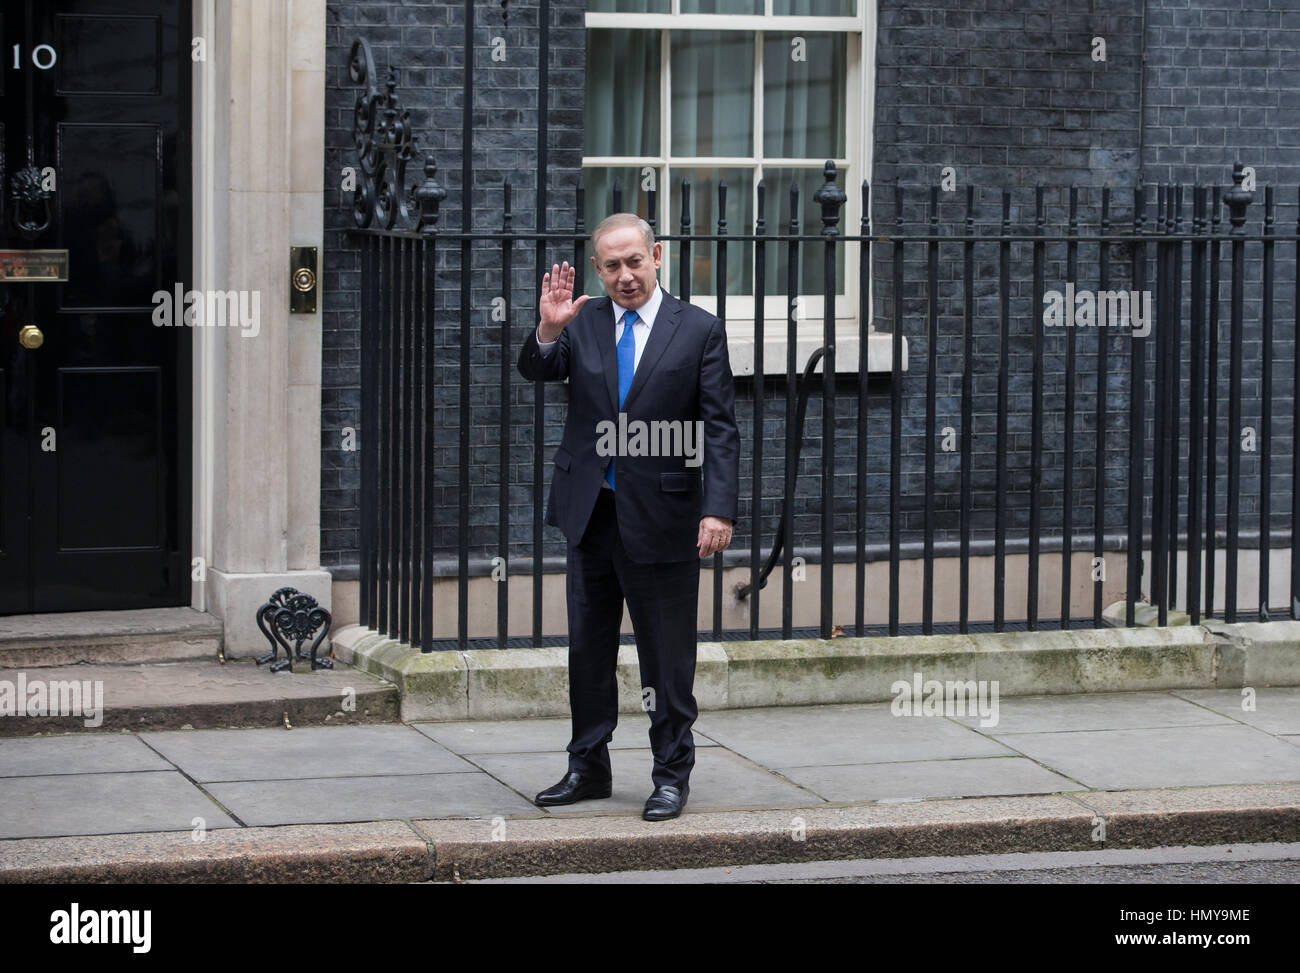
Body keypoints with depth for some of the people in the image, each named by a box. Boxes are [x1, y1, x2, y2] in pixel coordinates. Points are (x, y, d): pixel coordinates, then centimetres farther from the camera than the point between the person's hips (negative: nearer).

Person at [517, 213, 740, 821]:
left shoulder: (699, 331, -2)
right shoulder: (582, 323, 6)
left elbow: (720, 429, -5)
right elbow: (536, 371, -8)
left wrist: (718, 509, -15)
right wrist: (548, 331, -29)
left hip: (661, 519, -4)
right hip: (590, 516, 4)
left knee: (667, 655, 3)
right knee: (587, 649, 13)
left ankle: (672, 775, 14)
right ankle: (588, 767, 24)